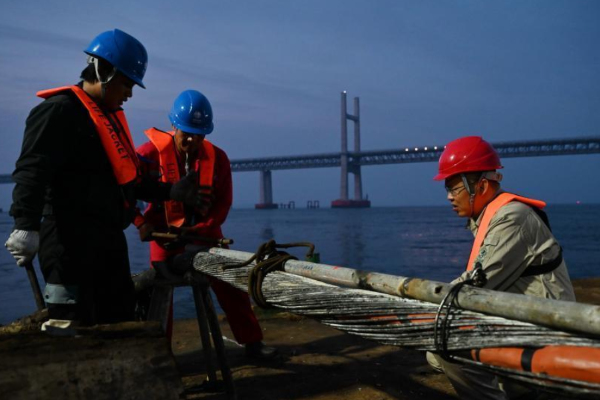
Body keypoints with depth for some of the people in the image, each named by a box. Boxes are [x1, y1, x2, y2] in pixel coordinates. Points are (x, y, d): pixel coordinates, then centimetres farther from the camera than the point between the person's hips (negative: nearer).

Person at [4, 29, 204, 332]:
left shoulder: (110, 117, 21)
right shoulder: (60, 110, -9)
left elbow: (126, 179, 25)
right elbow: (32, 170, -21)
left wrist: (172, 191, 18)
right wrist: (25, 225, -33)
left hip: (108, 239, 10)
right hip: (71, 241, -10)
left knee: (119, 322, 16)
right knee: (69, 324, -9)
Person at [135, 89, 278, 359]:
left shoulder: (217, 158, -10)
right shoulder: (152, 153, -16)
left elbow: (223, 204, -8)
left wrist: (197, 230, -19)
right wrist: (141, 222, -17)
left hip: (205, 233, 2)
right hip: (165, 233, -1)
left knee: (230, 285, 1)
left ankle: (252, 342, 13)